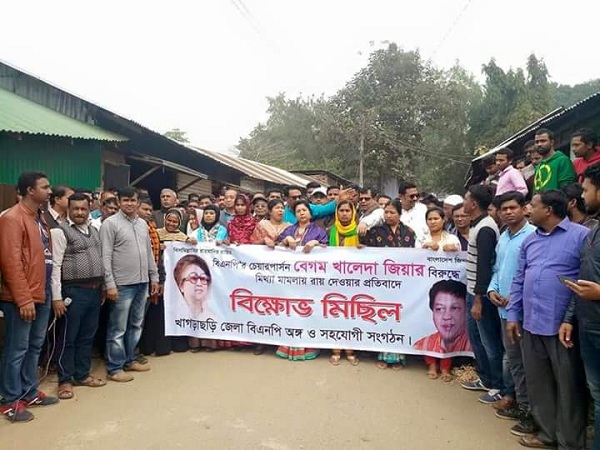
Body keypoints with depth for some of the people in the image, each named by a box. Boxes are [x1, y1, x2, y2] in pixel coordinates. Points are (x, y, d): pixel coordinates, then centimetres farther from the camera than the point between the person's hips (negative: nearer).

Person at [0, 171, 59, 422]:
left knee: (34, 347, 16)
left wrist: (46, 291, 12)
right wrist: (24, 299, -19)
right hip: (22, 298, -8)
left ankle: (30, 393, 28)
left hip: (42, 294, 8)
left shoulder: (39, 218, 14)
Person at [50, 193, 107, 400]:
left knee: (87, 336, 14)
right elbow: (55, 265, -11)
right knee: (69, 337, 4)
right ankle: (65, 380, 17)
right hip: (74, 290, -6)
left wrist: (102, 287, 12)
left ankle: (82, 375, 27)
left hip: (95, 290, 6)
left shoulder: (94, 230, 13)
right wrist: (57, 296, -15)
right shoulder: (61, 231, -7)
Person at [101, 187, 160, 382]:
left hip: (142, 282, 7)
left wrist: (154, 277, 13)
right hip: (122, 284, -6)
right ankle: (115, 368, 13)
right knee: (118, 329, 2)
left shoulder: (143, 223, 12)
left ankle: (130, 360, 29)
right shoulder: (110, 223, -7)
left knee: (136, 325, 16)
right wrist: (110, 284, -16)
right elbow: (106, 256, -11)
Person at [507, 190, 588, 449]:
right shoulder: (530, 240, 12)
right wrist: (513, 315, 10)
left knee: (568, 386, 8)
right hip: (531, 324, 6)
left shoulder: (580, 236, -8)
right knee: (538, 383, 16)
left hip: (562, 326, -6)